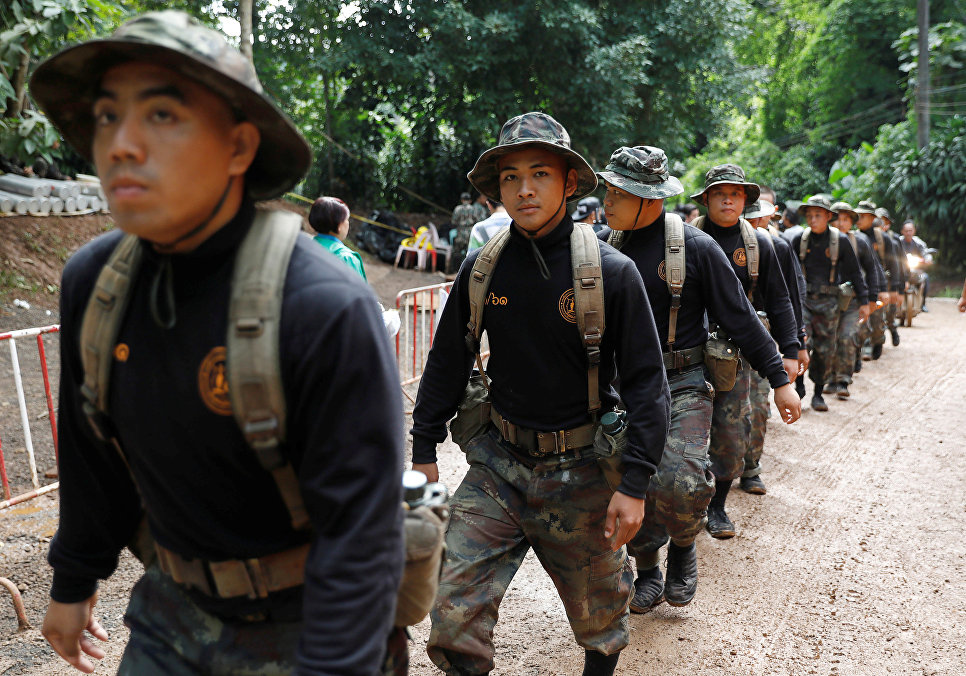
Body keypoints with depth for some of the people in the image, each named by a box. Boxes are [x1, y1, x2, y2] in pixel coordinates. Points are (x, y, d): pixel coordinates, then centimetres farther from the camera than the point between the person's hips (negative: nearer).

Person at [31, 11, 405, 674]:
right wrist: (74, 582, 16)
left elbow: (361, 532, -24)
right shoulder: (91, 281, -8)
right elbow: (92, 457, 7)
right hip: (170, 608, 5)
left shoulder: (327, 308, -28)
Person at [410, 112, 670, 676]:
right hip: (499, 462, 2)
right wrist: (424, 452, 8)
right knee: (453, 615, -2)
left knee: (598, 608, 18)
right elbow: (447, 365, 7)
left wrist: (634, 483, -13)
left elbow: (647, 381, -9)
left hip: (582, 470, -2)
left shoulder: (612, 272, -12)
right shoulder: (481, 269, -3)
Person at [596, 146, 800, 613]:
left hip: (682, 385, -3)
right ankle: (648, 573, 33)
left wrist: (779, 380, -2)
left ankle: (683, 547, 15)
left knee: (679, 482, -20)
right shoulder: (600, 245, 2)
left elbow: (739, 316, -3)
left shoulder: (695, 247, -8)